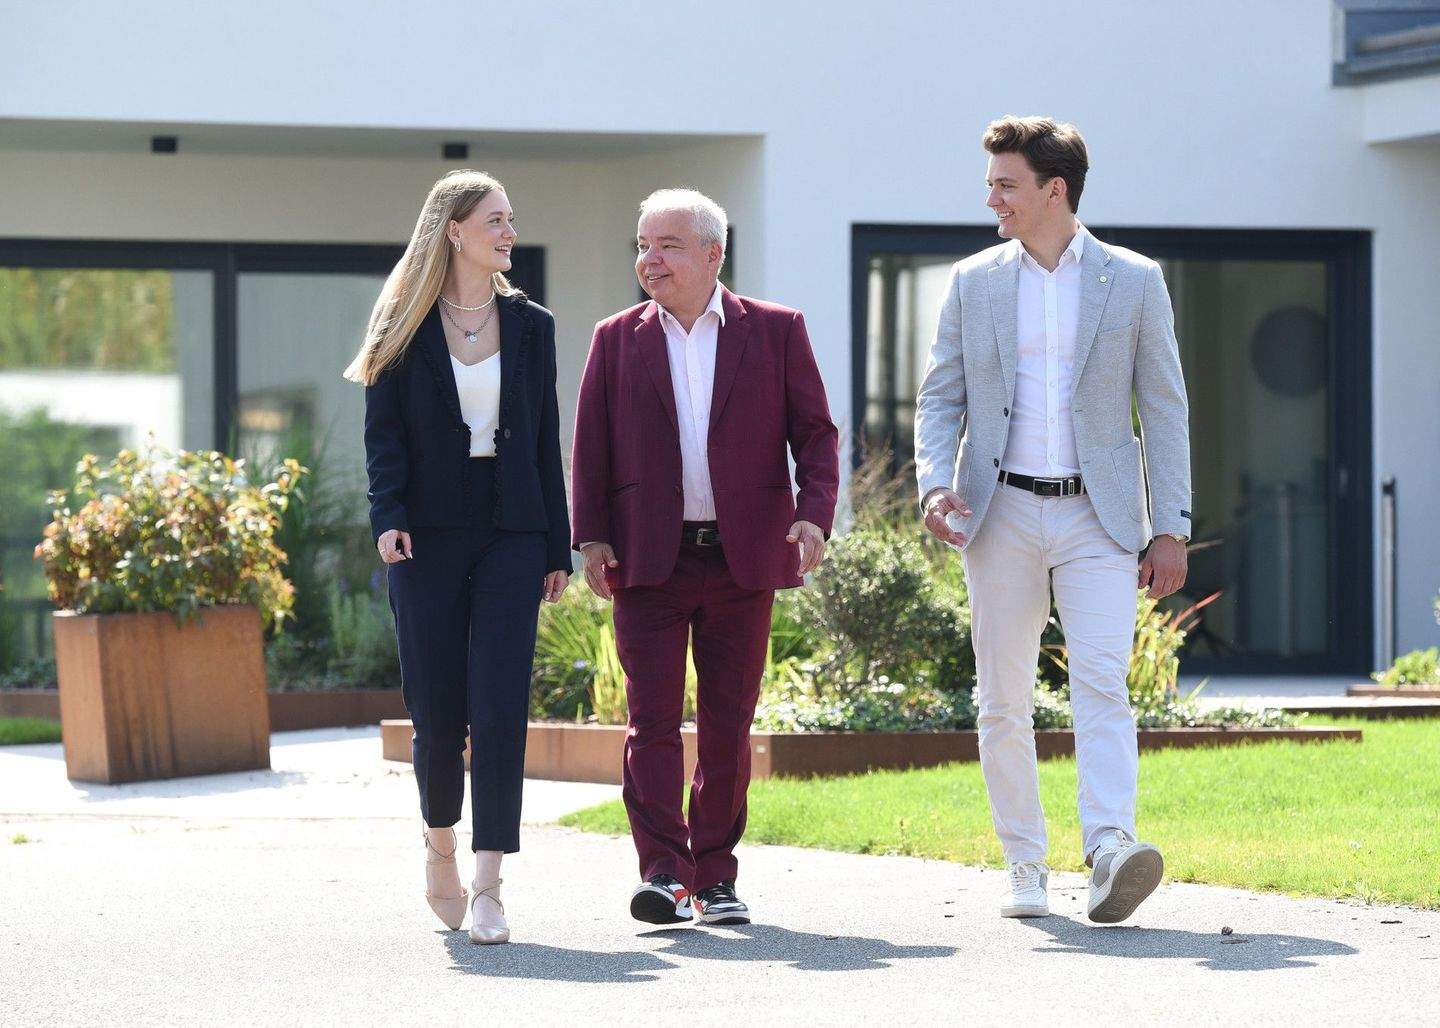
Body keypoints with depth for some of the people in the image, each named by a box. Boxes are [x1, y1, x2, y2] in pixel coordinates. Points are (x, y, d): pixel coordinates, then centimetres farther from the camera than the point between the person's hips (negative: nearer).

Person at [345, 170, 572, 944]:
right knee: (436, 707, 0)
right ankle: (439, 845, 28)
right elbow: (383, 434, 0)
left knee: (500, 708, -9)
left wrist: (557, 547, 8)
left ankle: (488, 884, -10)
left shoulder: (529, 326, 11)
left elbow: (545, 439, 12)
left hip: (510, 534, 1)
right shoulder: (405, 329, 4)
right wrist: (388, 517, -16)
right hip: (429, 533, -1)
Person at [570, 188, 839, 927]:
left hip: (742, 556, 0)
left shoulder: (776, 332, 6)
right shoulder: (618, 340, 10)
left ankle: (715, 877, 12)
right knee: (652, 715, -8)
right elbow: (591, 446, 9)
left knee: (729, 722, 4)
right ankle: (663, 873, -11)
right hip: (649, 560, 0)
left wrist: (813, 513, -10)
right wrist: (592, 536, -2)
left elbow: (816, 433, 5)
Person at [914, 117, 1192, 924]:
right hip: (1003, 514, 3)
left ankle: (1111, 853, -30)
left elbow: (1165, 408, 5)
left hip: (1096, 516, -3)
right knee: (1004, 702, 4)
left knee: (1102, 683, -18)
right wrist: (936, 484, -9)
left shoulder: (1134, 281, 3)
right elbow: (940, 398, 10)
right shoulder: (974, 283, 9)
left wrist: (1172, 528, -1)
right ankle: (1026, 872, 11)